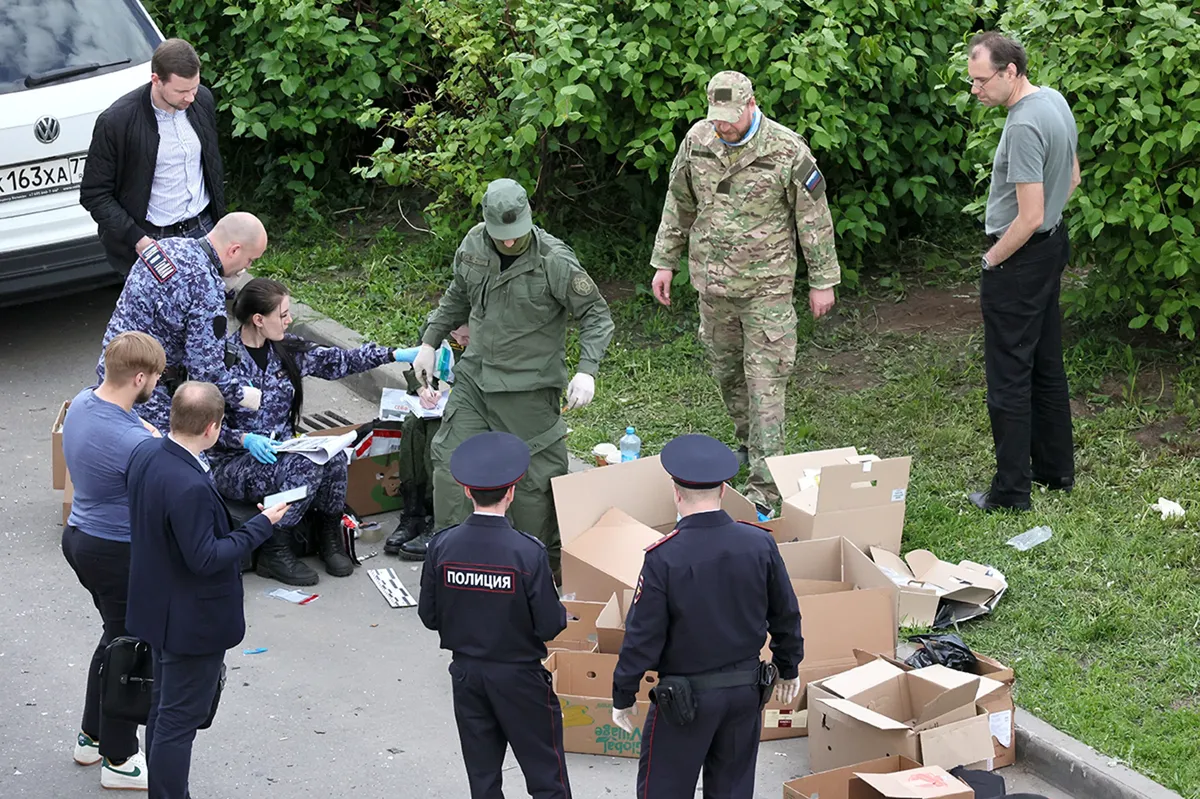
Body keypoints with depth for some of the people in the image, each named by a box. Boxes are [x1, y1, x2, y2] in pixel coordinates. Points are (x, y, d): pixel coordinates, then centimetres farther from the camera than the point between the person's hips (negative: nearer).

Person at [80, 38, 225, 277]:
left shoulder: (203, 100, -1)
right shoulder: (116, 122, -18)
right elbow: (93, 194, -10)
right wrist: (136, 239, -18)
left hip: (203, 230, 5)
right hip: (152, 240, -5)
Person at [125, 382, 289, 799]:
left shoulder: (145, 453, -6)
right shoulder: (190, 487, -33)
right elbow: (205, 558, -27)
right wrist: (261, 526, -19)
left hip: (157, 606, 10)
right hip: (191, 620, -10)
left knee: (164, 708, 23)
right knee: (179, 719, 4)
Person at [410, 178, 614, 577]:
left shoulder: (555, 260, -18)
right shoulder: (473, 246, 0)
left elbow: (596, 314, -12)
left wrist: (586, 370, -24)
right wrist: (429, 342, 19)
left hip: (529, 387, -5)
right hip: (475, 375, 6)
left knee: (535, 476, -1)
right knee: (450, 456, 6)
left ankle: (547, 560, 14)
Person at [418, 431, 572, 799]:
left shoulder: (441, 547, -11)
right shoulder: (528, 553, -22)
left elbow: (429, 616, -2)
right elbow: (549, 626, -17)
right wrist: (561, 613, 5)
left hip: (466, 674, 4)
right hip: (519, 678, -4)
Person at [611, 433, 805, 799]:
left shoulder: (663, 558, -21)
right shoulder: (760, 544, -9)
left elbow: (643, 636, -16)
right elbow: (786, 617, 2)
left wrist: (623, 695, -2)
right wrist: (789, 669, 19)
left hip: (686, 697, -4)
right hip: (747, 689, 4)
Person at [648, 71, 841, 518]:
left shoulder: (787, 150, -13)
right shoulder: (697, 141, 0)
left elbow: (814, 218, -5)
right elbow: (678, 205, 13)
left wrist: (822, 281, -3)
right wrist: (664, 262, 12)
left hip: (767, 285, -5)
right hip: (713, 283, 5)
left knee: (765, 381, -8)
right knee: (726, 371, 17)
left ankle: (764, 488, -7)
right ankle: (748, 444, 40)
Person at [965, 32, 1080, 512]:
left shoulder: (1024, 126, -26)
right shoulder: (1055, 100, 5)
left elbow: (1029, 217, -26)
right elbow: (1071, 179, 18)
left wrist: (993, 258, -13)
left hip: (1020, 257, -10)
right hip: (1054, 244, 10)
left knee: (1009, 378, -2)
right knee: (1047, 365, 20)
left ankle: (1011, 493, 4)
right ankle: (1056, 469, 31)